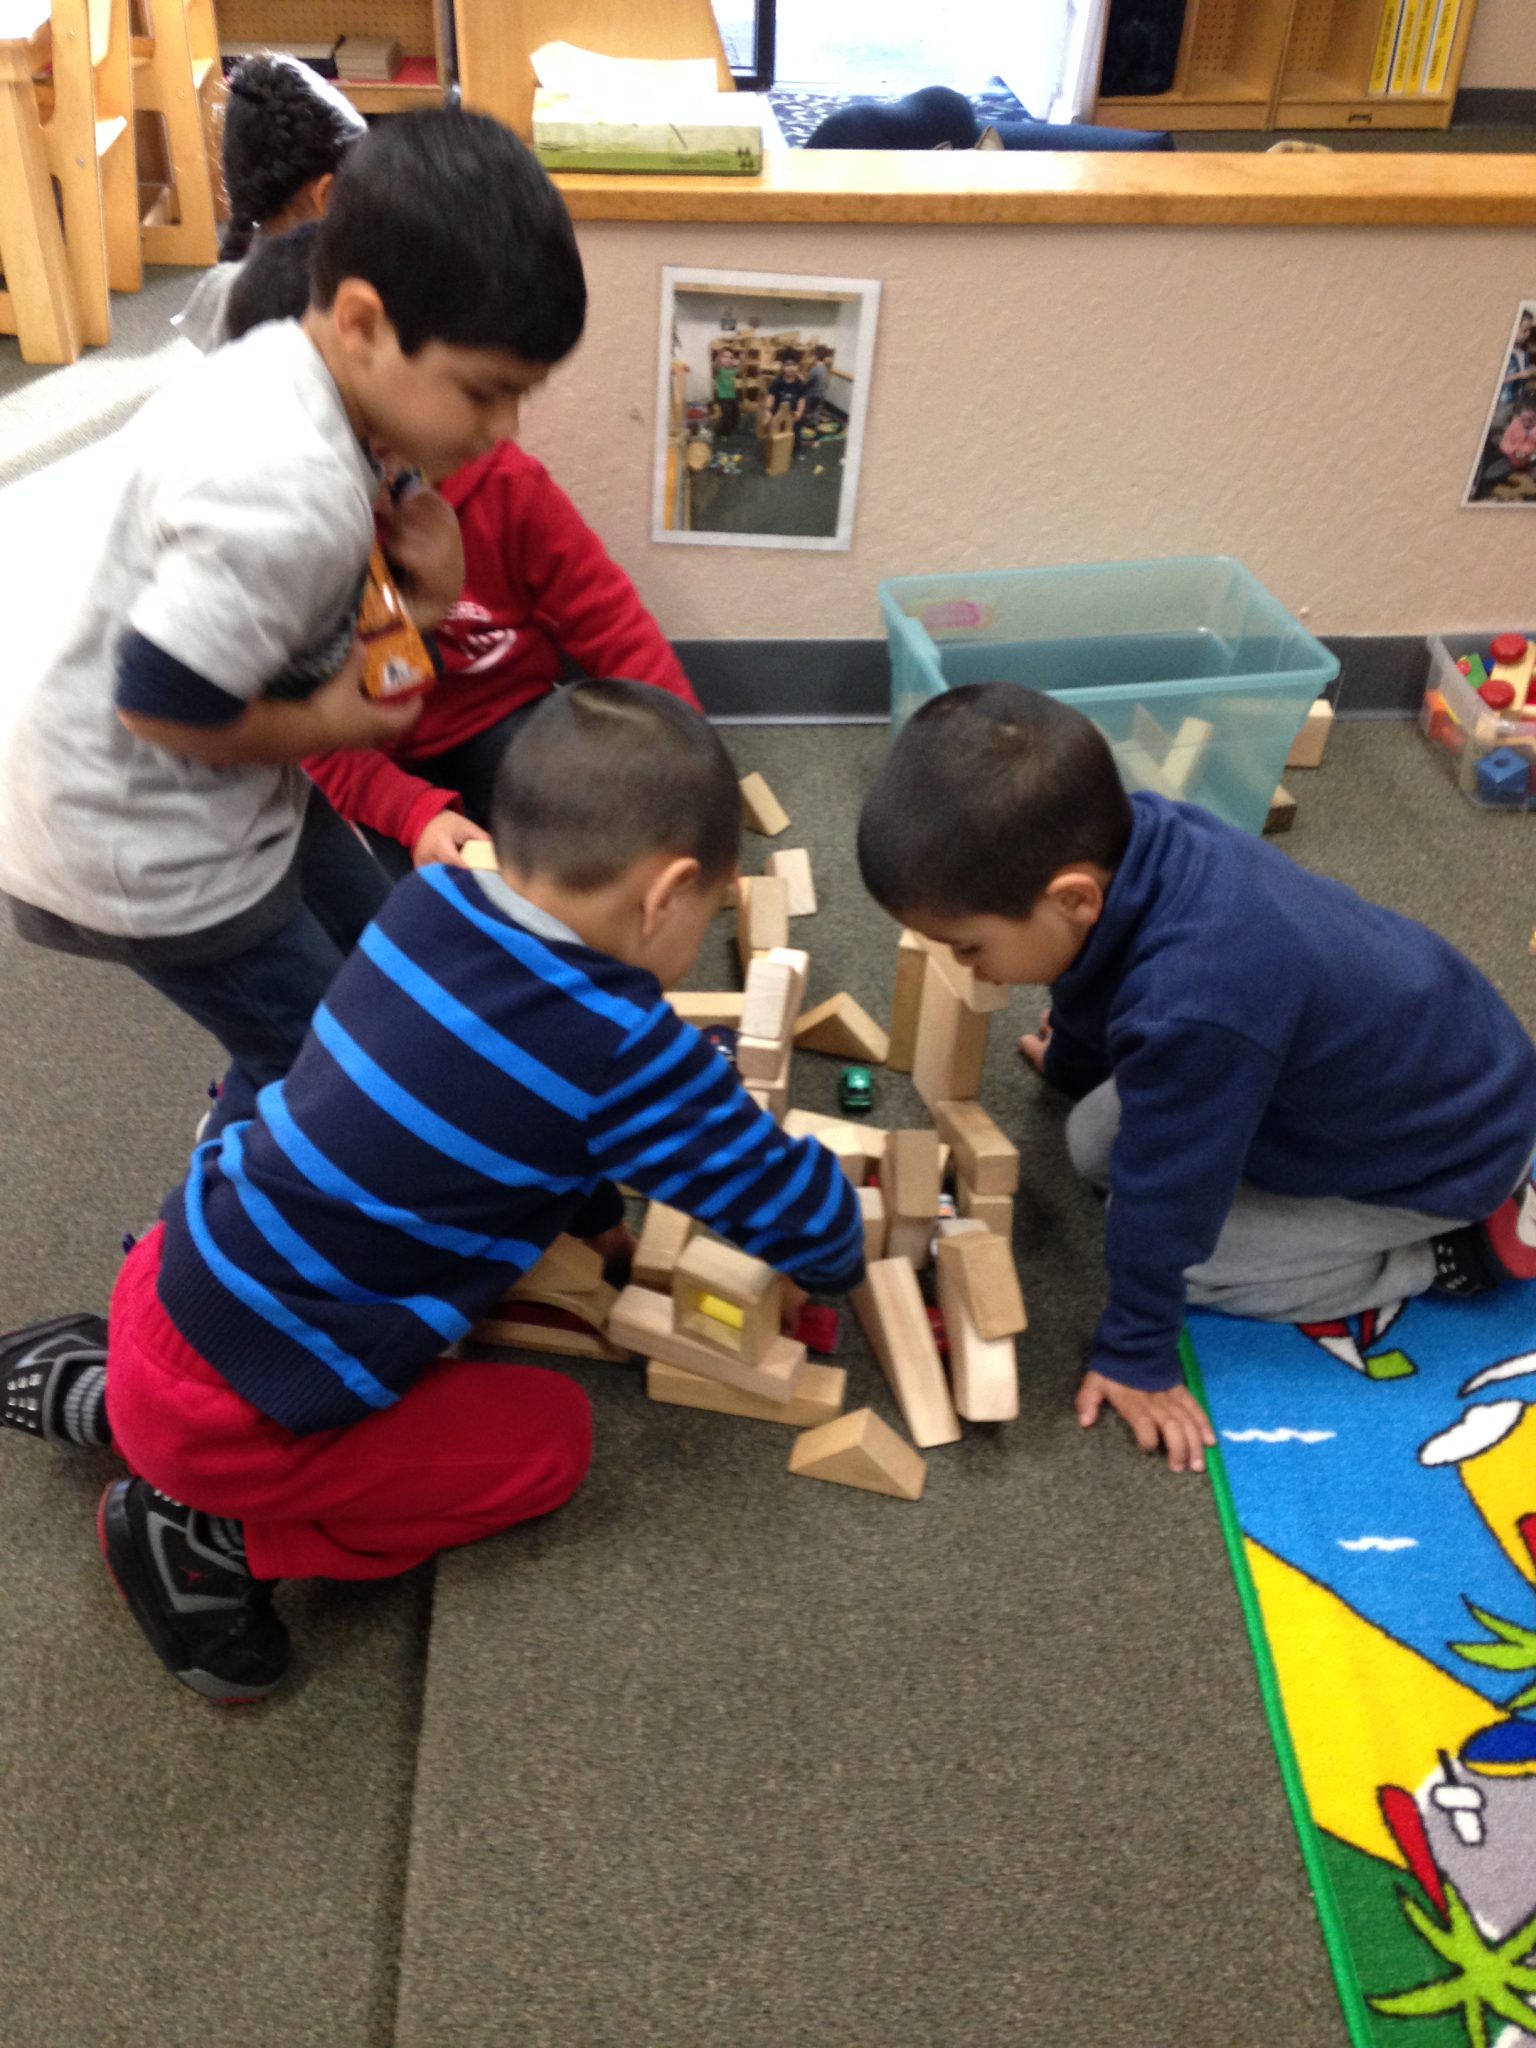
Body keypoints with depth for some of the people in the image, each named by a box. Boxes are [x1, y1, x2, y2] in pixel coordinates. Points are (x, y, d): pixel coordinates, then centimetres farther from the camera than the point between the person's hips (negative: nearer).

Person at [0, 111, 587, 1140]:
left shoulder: (285, 368, -5)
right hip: (144, 840, -9)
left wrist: (420, 588, -15)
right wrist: (325, 728, -13)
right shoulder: (288, 497, -35)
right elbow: (157, 705, -29)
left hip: (230, 791, 9)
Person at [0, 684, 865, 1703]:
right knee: (550, 1439, 6)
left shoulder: (433, 903, -4)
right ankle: (218, 1538, 6)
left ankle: (102, 1387, 24)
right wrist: (846, 1251, 13)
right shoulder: (622, 1050, -23)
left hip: (172, 1273, 7)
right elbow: (786, 1200, -8)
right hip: (224, 1414, -7)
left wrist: (598, 1215, 21)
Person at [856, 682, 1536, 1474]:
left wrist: (1134, 1355, -10)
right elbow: (1101, 969, 4)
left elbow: (1164, 1200, -28)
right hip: (1388, 1046, 7)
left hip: (1446, 1147, -7)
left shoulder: (1189, 1014, -44)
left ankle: (1465, 1245, 2)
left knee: (1165, 1231, -6)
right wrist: (1072, 1063, 26)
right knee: (1093, 1143, 6)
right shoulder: (1123, 836, -21)